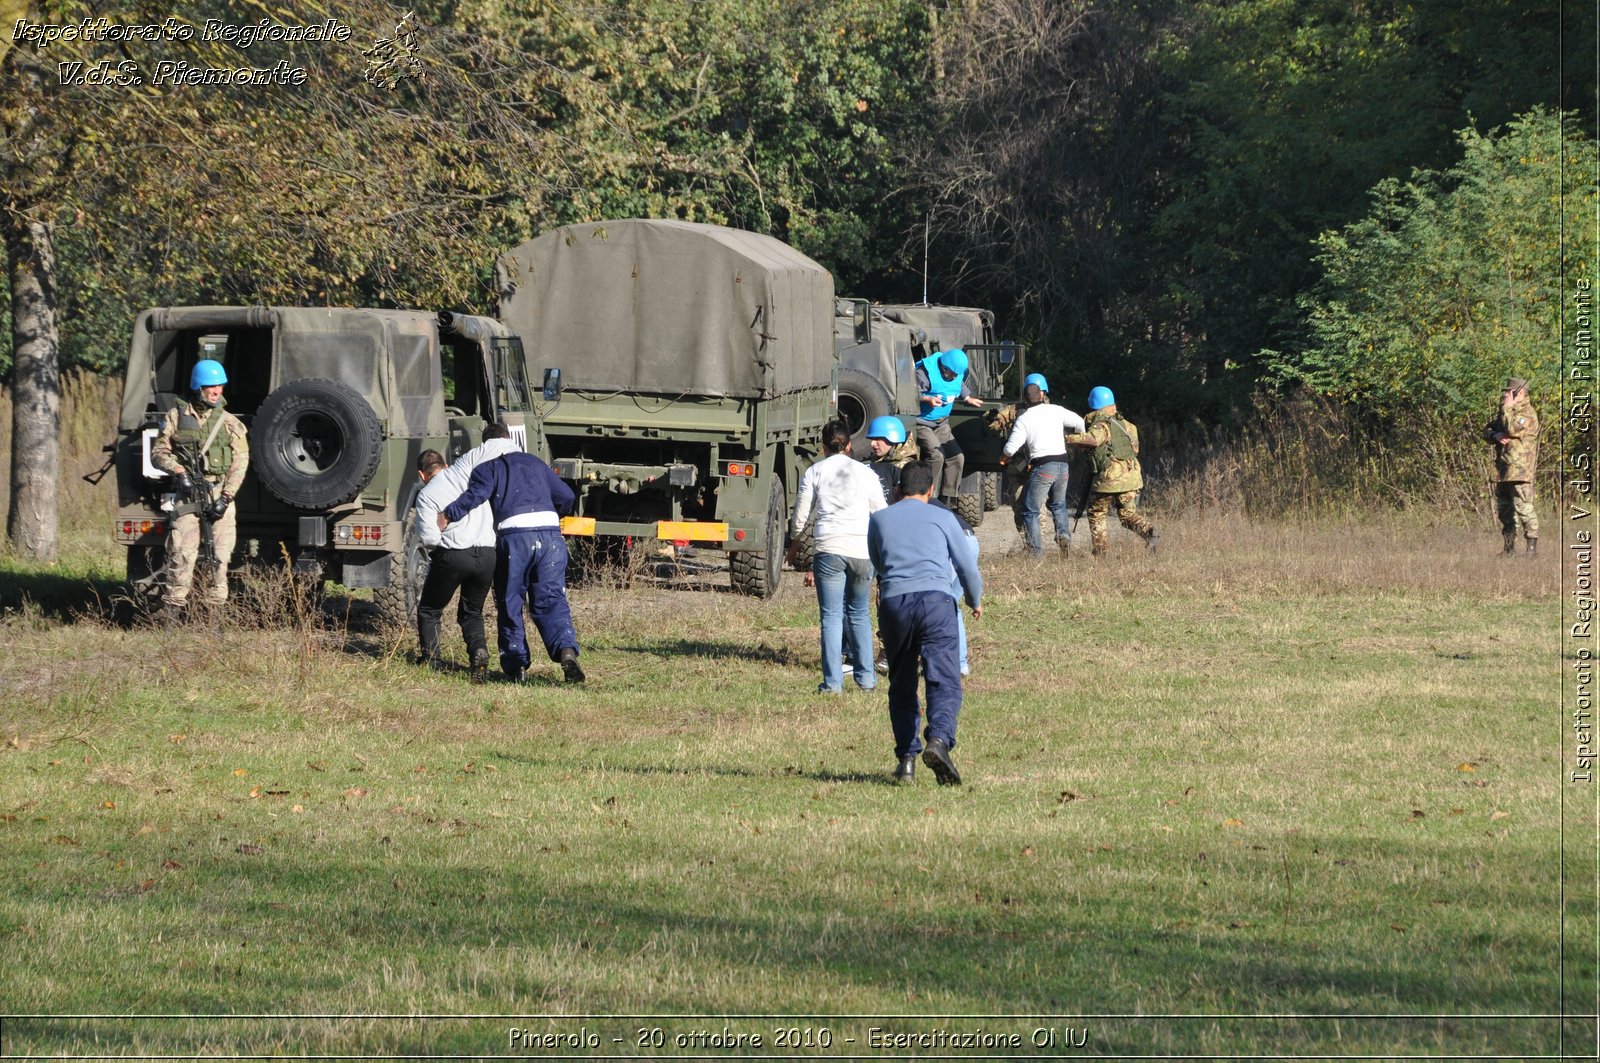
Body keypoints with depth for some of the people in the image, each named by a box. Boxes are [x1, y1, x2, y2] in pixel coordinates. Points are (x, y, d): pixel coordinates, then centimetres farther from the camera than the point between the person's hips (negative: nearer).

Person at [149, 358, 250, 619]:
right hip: (187, 493, -1)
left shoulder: (230, 423, 8)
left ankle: (214, 606, 2)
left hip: (219, 496, 1)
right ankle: (173, 606, -7)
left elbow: (240, 461, 2)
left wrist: (225, 498, -9)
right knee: (181, 551, -9)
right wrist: (178, 471, -11)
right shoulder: (176, 417, 8)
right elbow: (158, 451, 8)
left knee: (220, 553, -2)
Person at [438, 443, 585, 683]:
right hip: (550, 533, 3)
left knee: (510, 603, 9)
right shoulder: (535, 463, 27)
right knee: (551, 599, 1)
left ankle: (516, 665, 5)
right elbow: (567, 497, 25)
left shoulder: (488, 467, 13)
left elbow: (477, 493, -8)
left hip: (514, 535, -3)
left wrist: (448, 515, -5)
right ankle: (566, 649, -23)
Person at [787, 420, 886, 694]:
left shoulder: (814, 472, 6)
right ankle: (866, 676, 16)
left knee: (832, 616, -1)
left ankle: (832, 681, -6)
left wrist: (794, 542, 28)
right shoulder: (866, 473, 10)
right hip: (862, 549, 2)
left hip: (828, 548, -2)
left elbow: (801, 513, 9)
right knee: (859, 614, 16)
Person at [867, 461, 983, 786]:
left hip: (893, 601, 2)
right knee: (944, 682, -10)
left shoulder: (878, 520, 20)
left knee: (901, 687, 14)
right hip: (935, 600, -2)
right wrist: (976, 601, 36)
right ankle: (939, 740, -34)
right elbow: (967, 567, 18)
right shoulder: (942, 518, 14)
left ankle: (906, 758, 9)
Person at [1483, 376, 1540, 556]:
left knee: (1524, 508, -14)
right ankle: (1509, 547, 20)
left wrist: (1507, 408, -13)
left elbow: (1513, 429, -23)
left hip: (1519, 470, -9)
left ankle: (1532, 546, -13)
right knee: (1504, 510, 12)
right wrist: (1496, 436, -4)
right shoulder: (1504, 412, 20)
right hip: (1502, 471, 9)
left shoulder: (1528, 413, -8)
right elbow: (1487, 431, 19)